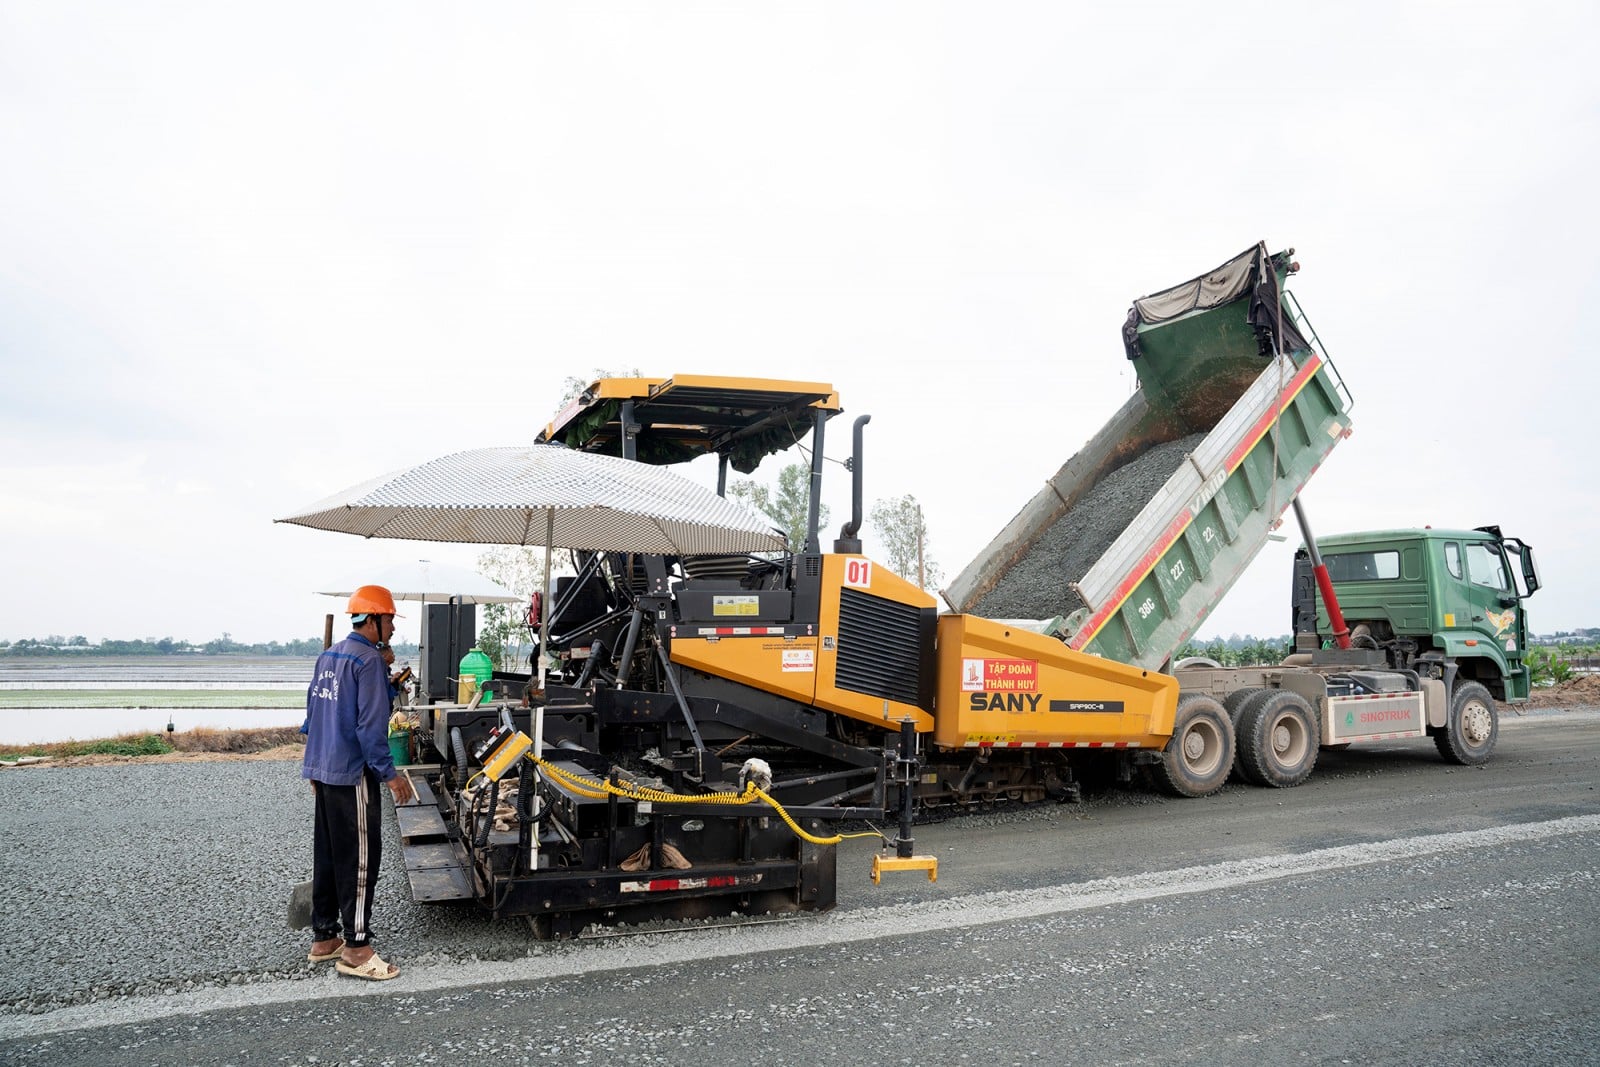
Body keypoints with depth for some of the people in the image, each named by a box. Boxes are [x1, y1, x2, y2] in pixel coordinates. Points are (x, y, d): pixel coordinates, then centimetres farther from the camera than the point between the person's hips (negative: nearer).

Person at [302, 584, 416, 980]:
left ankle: (324, 937, 24)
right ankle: (356, 948, 0)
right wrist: (390, 773, -15)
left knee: (327, 854, 15)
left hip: (323, 771, 9)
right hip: (353, 774, -9)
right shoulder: (368, 660, -15)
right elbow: (371, 725, -20)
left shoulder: (327, 657, 12)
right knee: (359, 858, -4)